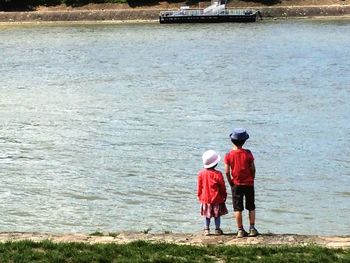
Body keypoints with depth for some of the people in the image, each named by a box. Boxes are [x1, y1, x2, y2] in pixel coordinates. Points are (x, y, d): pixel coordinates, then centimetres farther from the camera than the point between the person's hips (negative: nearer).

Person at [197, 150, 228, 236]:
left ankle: (206, 229, 12)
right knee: (217, 215, 8)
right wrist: (224, 195, 7)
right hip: (216, 198, -3)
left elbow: (199, 186, 4)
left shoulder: (201, 173, -5)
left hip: (205, 198, 3)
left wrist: (199, 195, 16)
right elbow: (222, 186, -7)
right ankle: (217, 229, 11)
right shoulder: (217, 174, -16)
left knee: (207, 215, 13)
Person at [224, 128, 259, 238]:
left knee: (238, 208, 6)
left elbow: (227, 172, -9)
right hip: (249, 184, 0)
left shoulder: (228, 155, -9)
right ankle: (252, 228, 12)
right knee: (251, 207, 12)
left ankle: (240, 230, 5)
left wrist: (231, 183, 4)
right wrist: (252, 179, 11)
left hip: (236, 184, 0)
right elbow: (253, 169, -4)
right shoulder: (248, 153, -9)